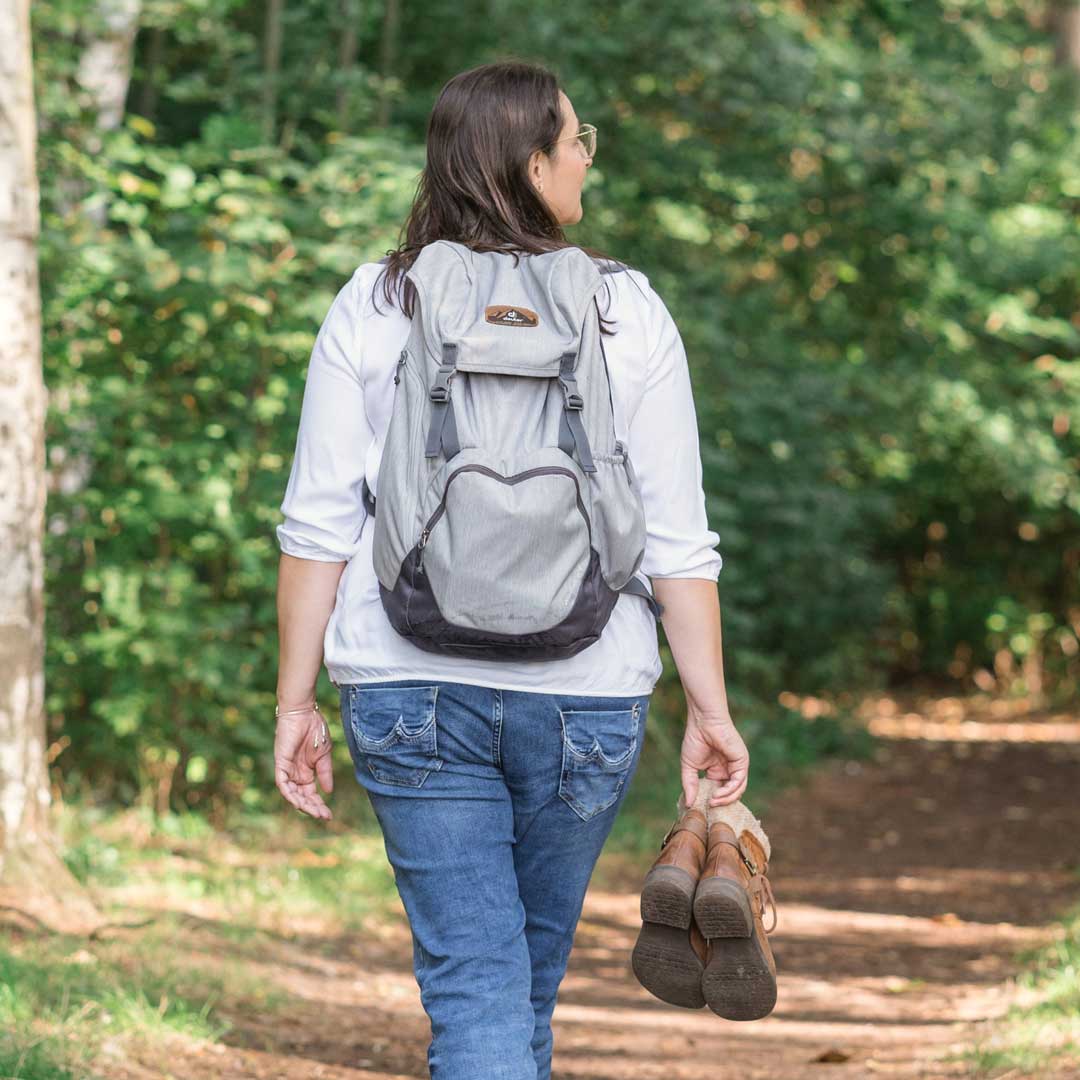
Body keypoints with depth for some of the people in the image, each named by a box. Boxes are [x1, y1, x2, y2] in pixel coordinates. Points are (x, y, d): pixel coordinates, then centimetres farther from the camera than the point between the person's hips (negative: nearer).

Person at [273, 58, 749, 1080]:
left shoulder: (371, 309, -1)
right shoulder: (628, 313, -2)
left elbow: (318, 526, -2)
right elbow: (678, 538, -3)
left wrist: (295, 701, 4)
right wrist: (709, 708, 3)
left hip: (411, 691, -1)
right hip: (585, 693, 1)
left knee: (471, 980, 0)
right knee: (534, 968, 20)